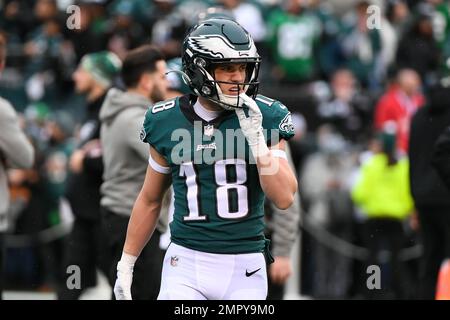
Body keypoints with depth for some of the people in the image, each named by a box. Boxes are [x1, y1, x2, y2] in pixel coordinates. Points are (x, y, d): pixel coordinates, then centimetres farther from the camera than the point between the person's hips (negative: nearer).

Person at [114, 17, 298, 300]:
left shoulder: (264, 117, -3)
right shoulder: (167, 123, 1)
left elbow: (284, 198, -11)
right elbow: (150, 200, 13)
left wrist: (255, 136, -18)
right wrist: (125, 266, 15)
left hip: (244, 268, 0)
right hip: (187, 265, 0)